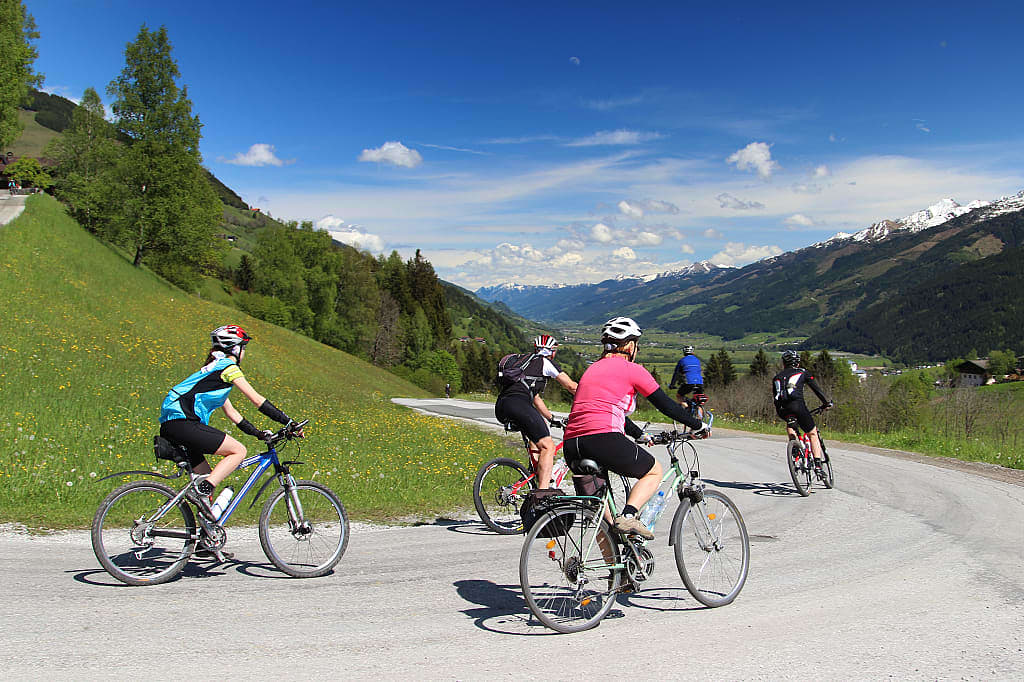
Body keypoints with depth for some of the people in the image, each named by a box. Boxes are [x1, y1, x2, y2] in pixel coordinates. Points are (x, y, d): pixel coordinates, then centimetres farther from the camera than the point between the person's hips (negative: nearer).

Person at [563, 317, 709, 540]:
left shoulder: (593, 369, 26)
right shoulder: (631, 369, 5)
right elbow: (667, 405, 9)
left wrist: (641, 435, 47)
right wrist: (698, 426, 24)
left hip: (571, 446, 7)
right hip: (604, 440, -7)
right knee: (654, 471, 19)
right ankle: (627, 516, -3)